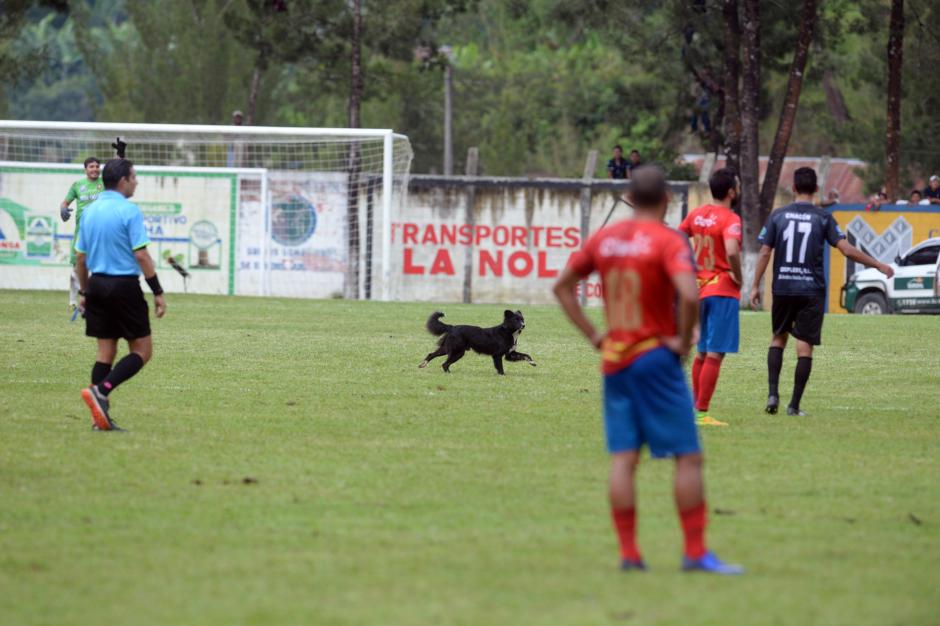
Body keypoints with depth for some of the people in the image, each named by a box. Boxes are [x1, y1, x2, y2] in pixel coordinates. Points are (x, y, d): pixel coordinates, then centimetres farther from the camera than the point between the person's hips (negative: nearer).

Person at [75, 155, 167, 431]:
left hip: (97, 284, 7)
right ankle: (100, 391, -18)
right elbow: (141, 255, -15)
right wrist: (158, 292, -10)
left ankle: (99, 417, 5)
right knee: (142, 350, 1)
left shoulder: (90, 211, 9)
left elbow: (81, 256, 13)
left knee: (106, 350, 10)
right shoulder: (129, 211, -11)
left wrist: (84, 292, 23)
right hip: (124, 285, -7)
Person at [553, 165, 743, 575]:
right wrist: (683, 340, -12)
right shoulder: (668, 241, -10)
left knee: (623, 457, 6)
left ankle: (628, 552, 4)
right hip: (656, 357, -6)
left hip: (614, 358, 6)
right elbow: (688, 295, -26)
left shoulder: (604, 238, 8)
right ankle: (695, 552, -2)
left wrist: (593, 335, 13)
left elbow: (562, 286, 16)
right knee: (688, 457, 0)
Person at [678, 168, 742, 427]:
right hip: (723, 290, -7)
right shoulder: (730, 219, -14)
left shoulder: (696, 215, 8)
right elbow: (732, 252, -31)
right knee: (715, 354, -5)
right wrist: (738, 278, -15)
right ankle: (702, 413, -7)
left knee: (702, 352, 17)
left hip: (698, 288, 7)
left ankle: (695, 406, 20)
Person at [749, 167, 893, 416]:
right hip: (811, 290, -2)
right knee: (805, 347, 1)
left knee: (778, 337, 19)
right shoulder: (823, 218, -3)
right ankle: (794, 405, -1)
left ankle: (772, 393, 4)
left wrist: (755, 286, 7)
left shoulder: (778, 216, 2)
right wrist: (879, 266, -1)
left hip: (783, 287, 2)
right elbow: (846, 249, -8)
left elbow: (764, 252, 0)